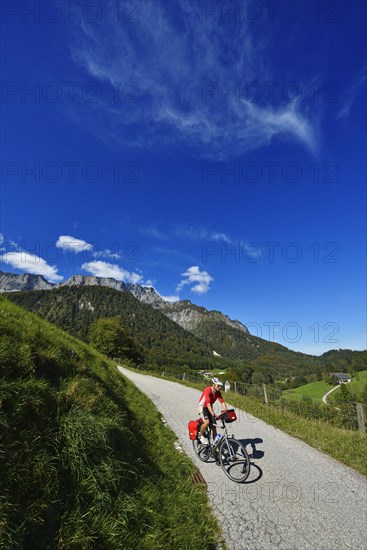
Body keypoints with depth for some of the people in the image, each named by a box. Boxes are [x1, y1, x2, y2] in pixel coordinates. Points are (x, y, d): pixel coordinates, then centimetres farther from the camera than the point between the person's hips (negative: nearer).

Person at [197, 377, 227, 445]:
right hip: (203, 406, -6)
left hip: (209, 407, 6)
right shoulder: (207, 390, -30)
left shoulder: (218, 392, -10)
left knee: (213, 426, 2)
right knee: (207, 422, -27)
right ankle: (201, 436, -1)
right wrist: (213, 415, -43)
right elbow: (208, 404, -37)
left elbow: (222, 402, -12)